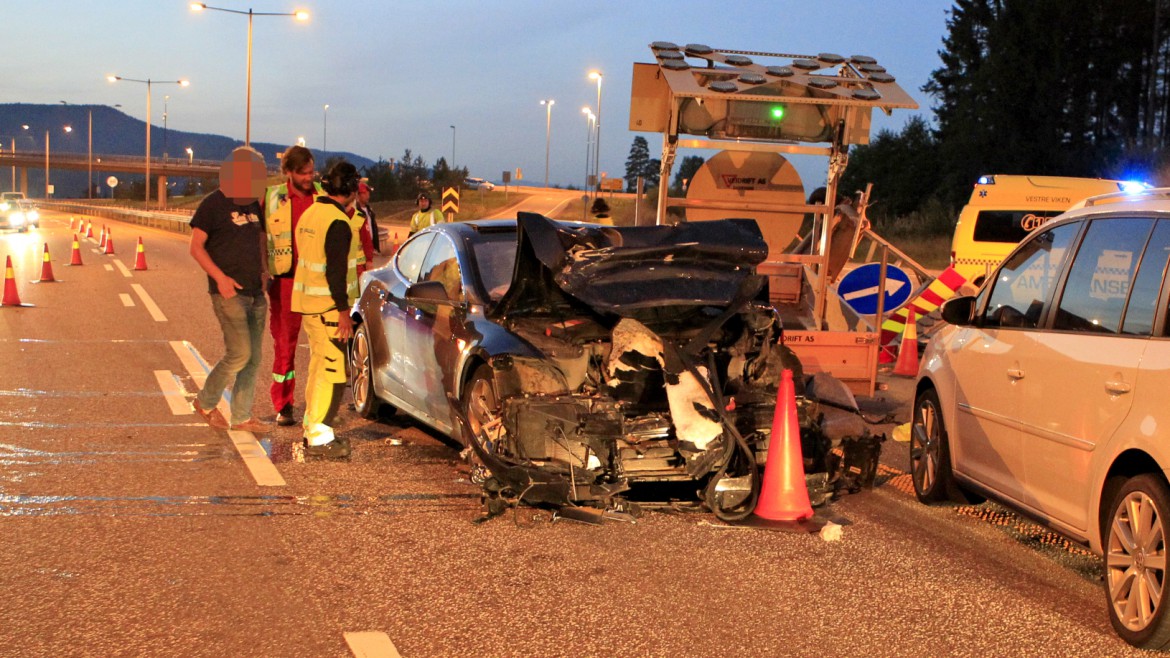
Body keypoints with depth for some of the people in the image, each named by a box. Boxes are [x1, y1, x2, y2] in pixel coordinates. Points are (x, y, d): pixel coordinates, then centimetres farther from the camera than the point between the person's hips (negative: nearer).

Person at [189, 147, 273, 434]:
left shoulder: (254, 205, 13)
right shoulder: (213, 204, -7)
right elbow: (196, 247, -8)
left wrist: (263, 270, 8)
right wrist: (219, 277, -18)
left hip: (255, 293, 7)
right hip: (229, 293, -7)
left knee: (253, 358, 7)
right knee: (239, 354, -11)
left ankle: (242, 416, 15)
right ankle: (206, 402, 9)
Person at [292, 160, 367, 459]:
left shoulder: (310, 213, 11)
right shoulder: (338, 223, -19)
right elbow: (335, 270, -22)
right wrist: (344, 311, -20)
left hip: (307, 301, 10)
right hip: (328, 306, -10)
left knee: (320, 367, 20)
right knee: (332, 370, -6)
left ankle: (312, 425, 29)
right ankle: (319, 438, -5)